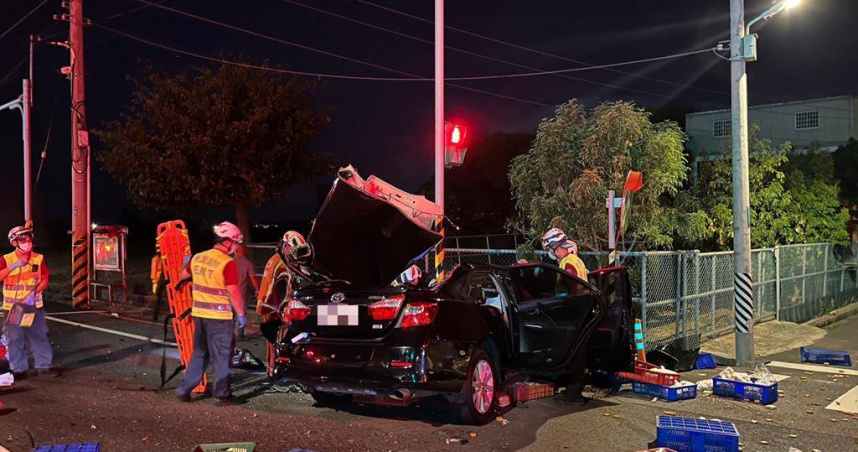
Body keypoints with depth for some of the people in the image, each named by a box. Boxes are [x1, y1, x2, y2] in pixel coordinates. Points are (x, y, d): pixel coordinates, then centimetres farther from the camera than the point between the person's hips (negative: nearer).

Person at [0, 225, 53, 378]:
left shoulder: (39, 259, 3)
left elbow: (45, 279, 1)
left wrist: (34, 292, -14)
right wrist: (13, 267, -23)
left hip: (35, 305, 1)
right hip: (13, 307, -1)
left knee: (39, 336, 4)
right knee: (15, 338, 3)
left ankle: (43, 365, 14)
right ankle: (19, 369, 12)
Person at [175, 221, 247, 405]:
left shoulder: (198, 258, 5)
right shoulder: (228, 263, -17)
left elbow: (183, 275, 23)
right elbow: (234, 293, -18)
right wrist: (241, 314, -7)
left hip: (199, 313, 6)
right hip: (219, 316, -6)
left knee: (199, 353, 19)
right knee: (221, 356, 5)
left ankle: (184, 389, 20)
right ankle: (222, 395, 11)